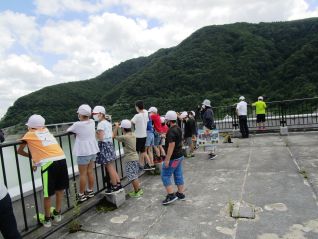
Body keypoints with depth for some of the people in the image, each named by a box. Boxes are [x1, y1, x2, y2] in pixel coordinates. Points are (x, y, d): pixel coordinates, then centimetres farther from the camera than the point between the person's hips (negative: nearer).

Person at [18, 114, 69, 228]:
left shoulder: (29, 134, 15)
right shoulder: (46, 130, 24)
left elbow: (19, 151, 24)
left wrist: (31, 156, 38)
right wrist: (37, 158, 30)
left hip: (48, 163, -4)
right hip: (61, 159, 4)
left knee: (48, 194, 11)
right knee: (60, 189, 20)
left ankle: (47, 219, 26)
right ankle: (57, 213, 36)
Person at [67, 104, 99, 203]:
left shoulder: (78, 125, -16)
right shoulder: (92, 122, 0)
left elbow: (68, 130, 1)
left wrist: (75, 131, 18)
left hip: (84, 152, -6)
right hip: (93, 150, 6)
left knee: (83, 174, 3)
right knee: (90, 172, 15)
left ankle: (81, 195, 12)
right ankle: (90, 191, 25)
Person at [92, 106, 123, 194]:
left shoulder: (101, 124, -15)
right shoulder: (108, 123, 12)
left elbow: (101, 138, -20)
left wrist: (95, 134, -3)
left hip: (104, 146, -9)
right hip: (110, 144, 9)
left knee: (109, 168, 1)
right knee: (111, 167, 15)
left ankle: (115, 187, 10)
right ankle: (118, 185, 19)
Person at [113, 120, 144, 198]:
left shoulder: (125, 137, -18)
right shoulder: (133, 135, 6)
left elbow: (114, 136, -6)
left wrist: (116, 127, 5)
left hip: (130, 159, -9)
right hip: (135, 157, 9)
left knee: (132, 176, -1)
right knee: (134, 176, 18)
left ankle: (138, 191, 5)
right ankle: (137, 190, 26)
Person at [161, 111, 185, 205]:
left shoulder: (171, 131, -22)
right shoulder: (178, 129, 9)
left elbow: (171, 145, -27)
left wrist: (167, 159, -24)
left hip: (173, 158, -9)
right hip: (179, 156, 10)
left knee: (165, 176, 0)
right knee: (178, 175, 16)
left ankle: (171, 195, 2)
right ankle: (181, 194, 25)